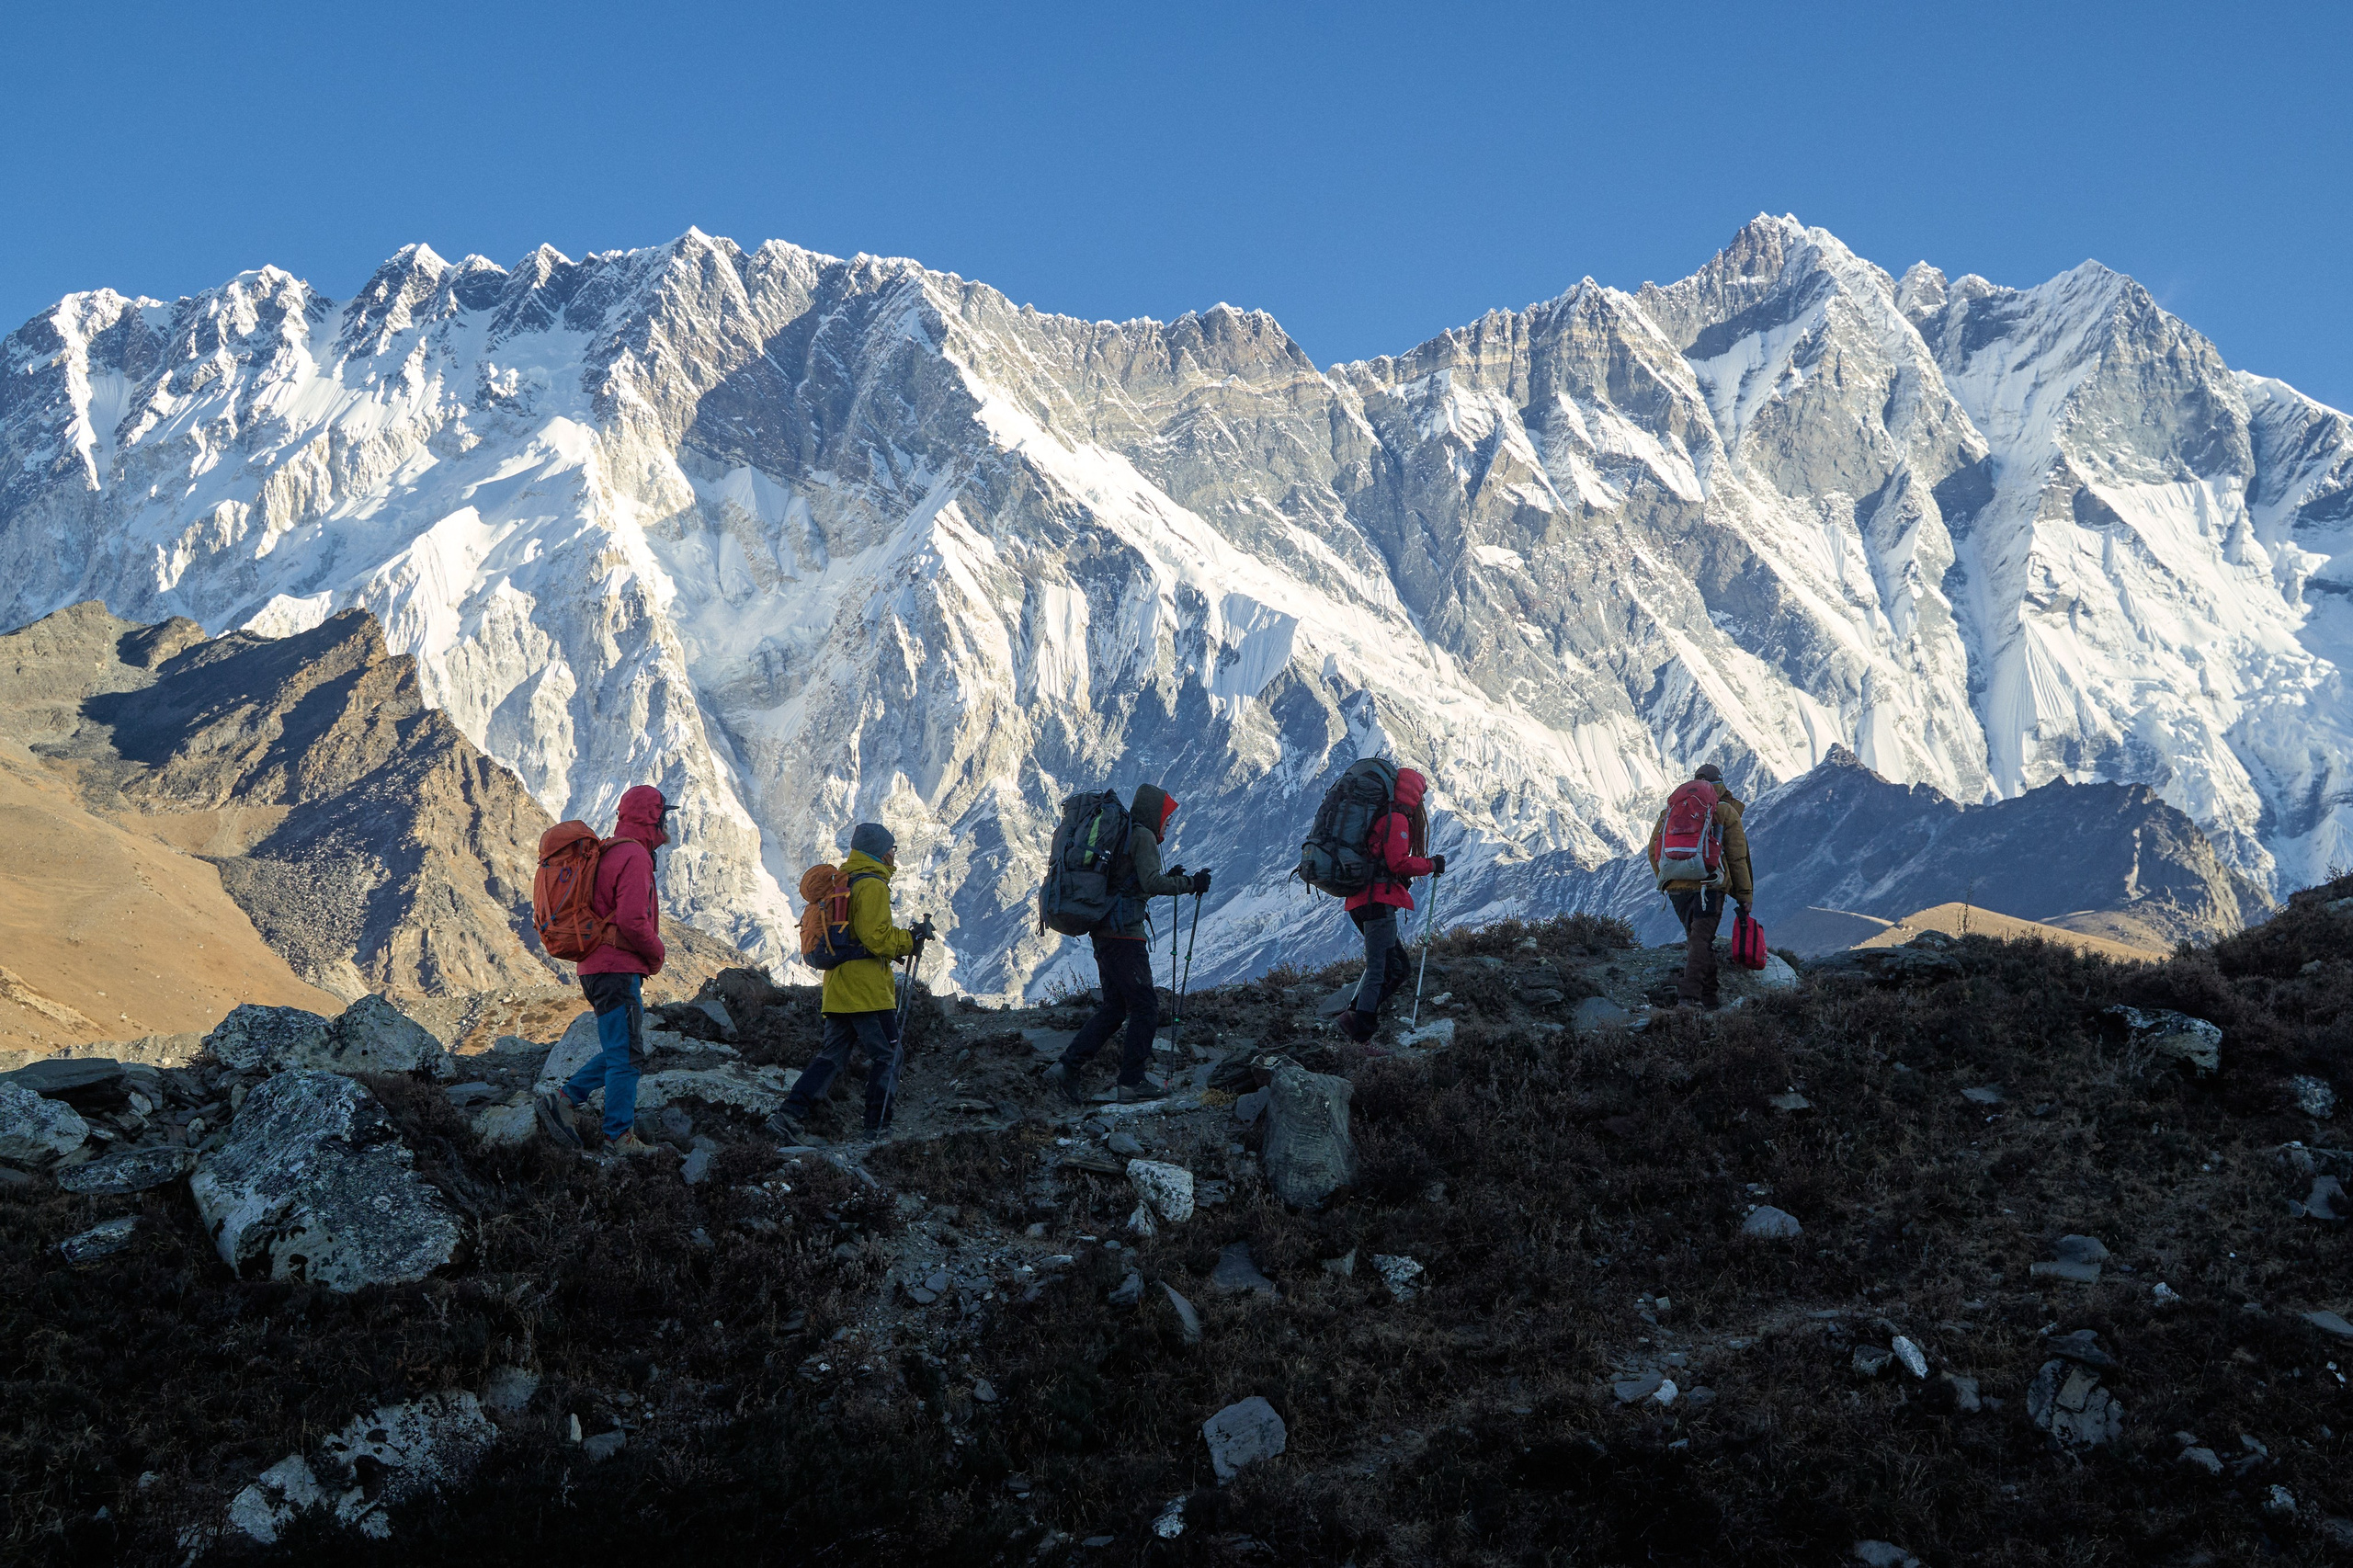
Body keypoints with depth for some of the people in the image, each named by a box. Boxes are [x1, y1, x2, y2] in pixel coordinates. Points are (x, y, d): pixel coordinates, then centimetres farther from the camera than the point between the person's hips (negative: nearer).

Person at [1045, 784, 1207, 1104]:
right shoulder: (1142, 837, -7)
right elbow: (1151, 883, -19)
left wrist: (1167, 879, 21)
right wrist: (1189, 883, -11)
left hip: (1102, 932, 9)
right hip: (1124, 933, -9)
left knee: (1114, 1007, 13)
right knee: (1145, 1006, -1)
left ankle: (1067, 1067, 5)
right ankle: (1131, 1083, 0)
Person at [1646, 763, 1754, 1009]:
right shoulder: (1726, 812, 3)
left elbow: (1654, 851, 11)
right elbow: (1737, 858, 1)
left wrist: (1666, 879, 20)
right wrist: (1745, 895, 6)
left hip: (1676, 887, 4)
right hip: (1708, 886, -4)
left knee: (1697, 938, 16)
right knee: (1701, 940, -7)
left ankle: (1708, 995, 16)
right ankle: (1689, 992, -23)